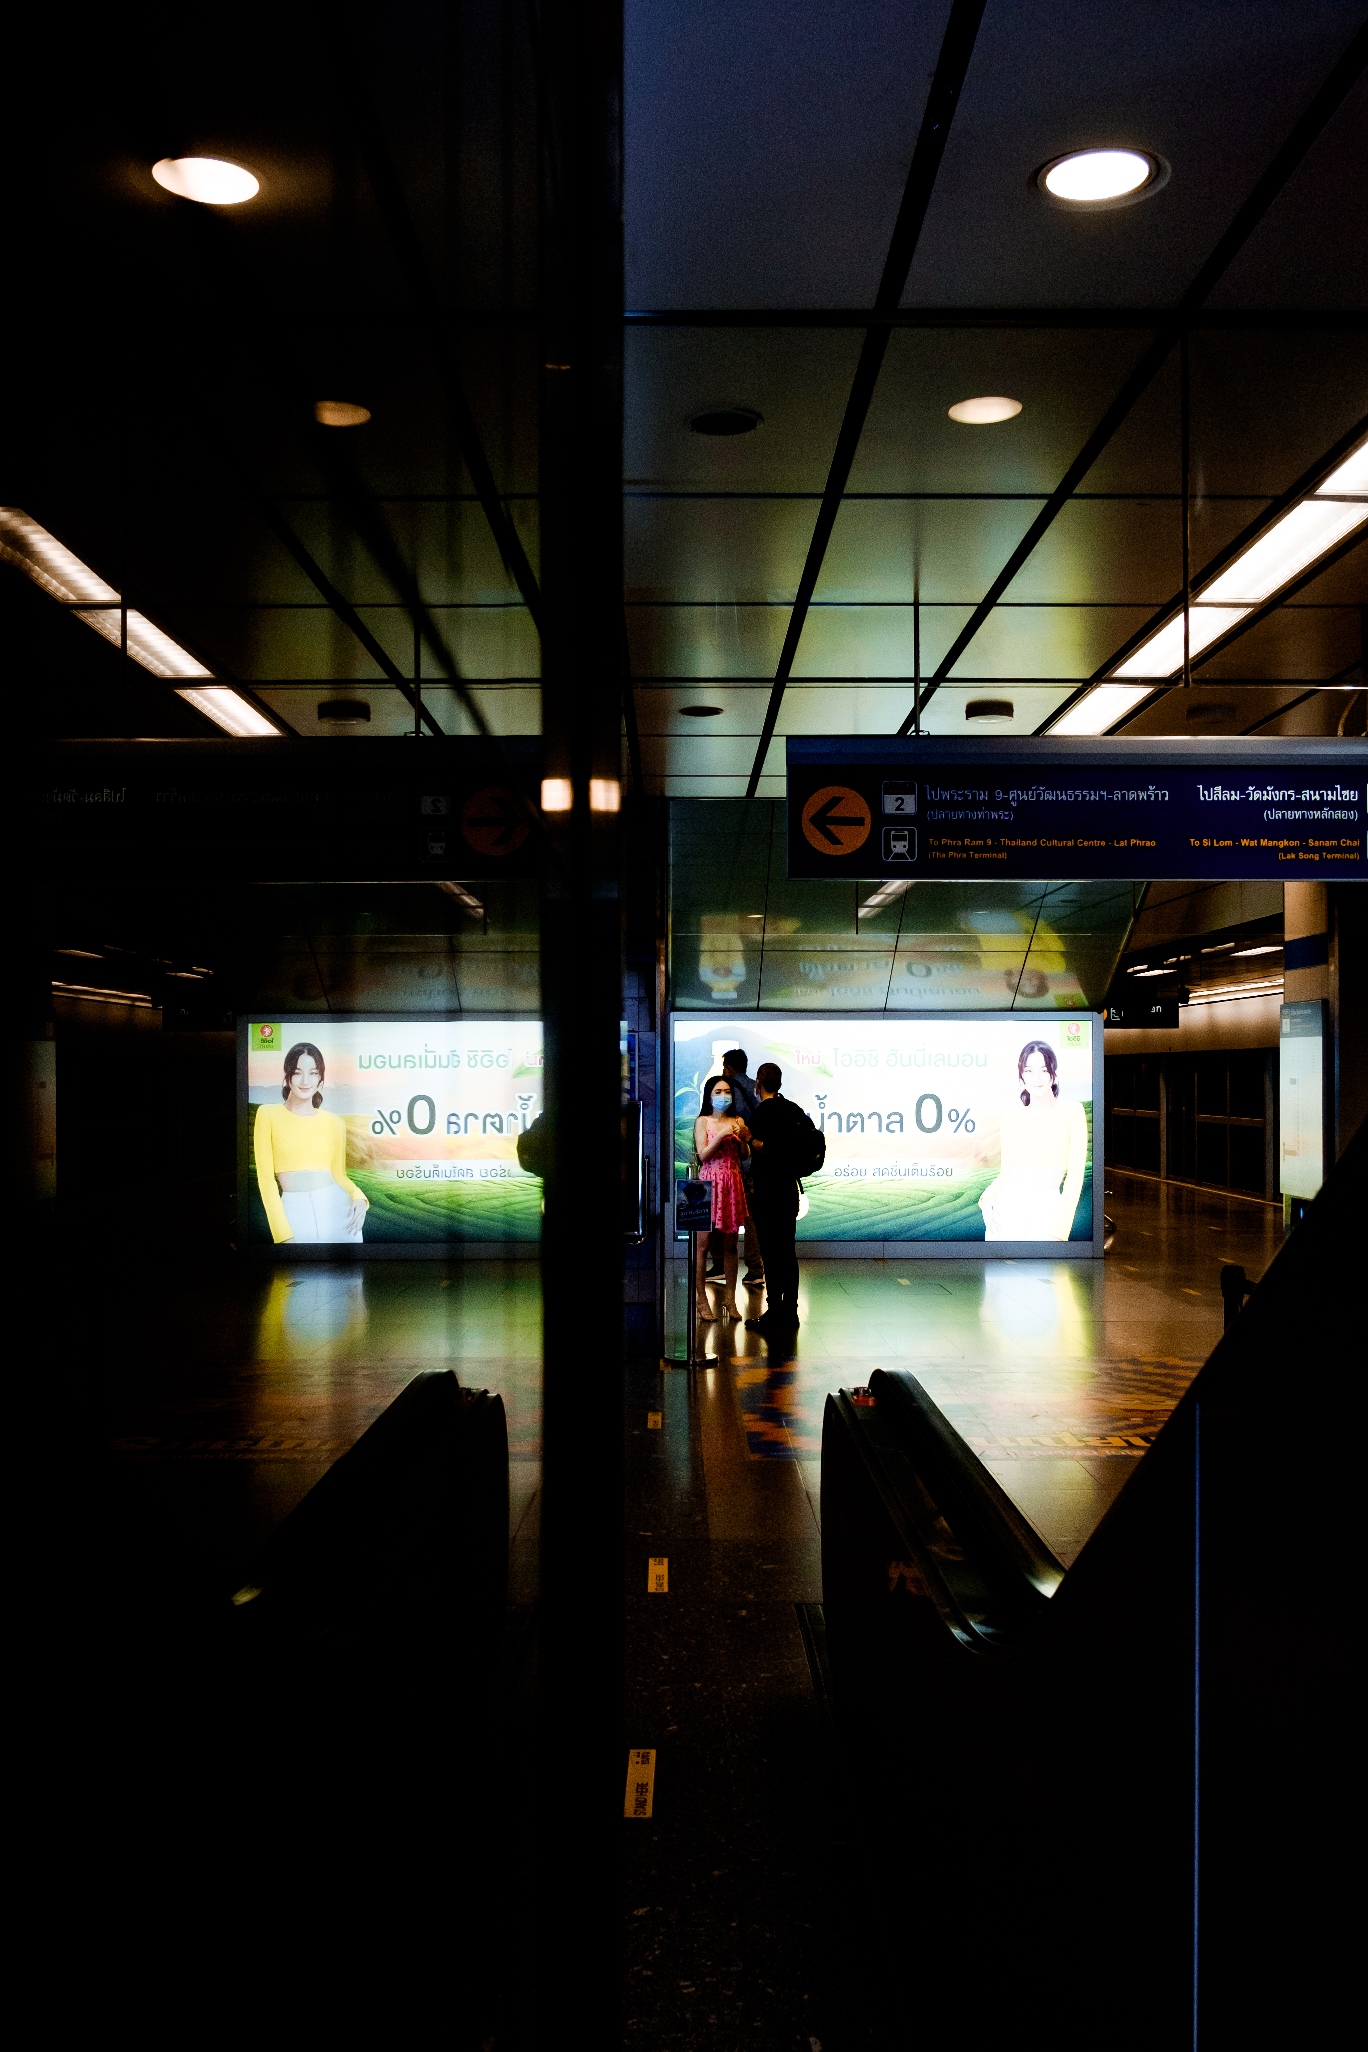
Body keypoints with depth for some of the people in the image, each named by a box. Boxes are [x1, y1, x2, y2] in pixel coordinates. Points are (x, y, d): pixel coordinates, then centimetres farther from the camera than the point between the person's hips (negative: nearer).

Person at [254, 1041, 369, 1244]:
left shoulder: (334, 1122, 7)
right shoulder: (268, 1114, 1)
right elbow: (265, 1176, -1)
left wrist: (358, 1198, -8)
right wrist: (283, 1234, -8)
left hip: (337, 1207, 2)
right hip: (295, 1212, -2)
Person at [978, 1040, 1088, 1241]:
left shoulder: (1071, 1113, -2)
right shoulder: (1012, 1115, 5)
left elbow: (1075, 1176, -6)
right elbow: (1006, 1170, 9)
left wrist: (1059, 1231, -13)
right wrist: (989, 1196, -12)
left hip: (1046, 1209, -2)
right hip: (1007, 1207, 2)